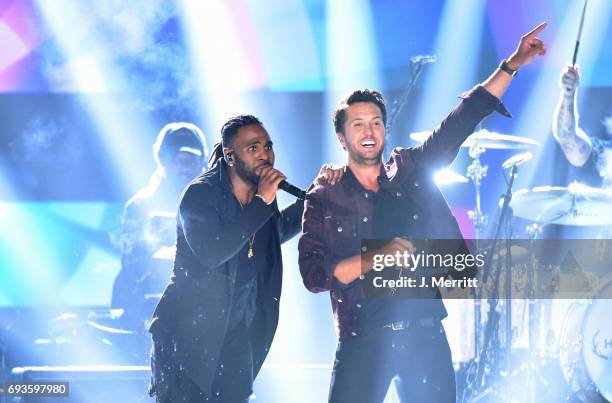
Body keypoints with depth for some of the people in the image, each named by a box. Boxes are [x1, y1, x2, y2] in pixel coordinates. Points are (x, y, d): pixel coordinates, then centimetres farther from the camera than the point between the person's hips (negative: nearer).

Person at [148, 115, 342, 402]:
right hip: (188, 336, -6)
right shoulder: (201, 193, -14)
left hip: (237, 336, 6)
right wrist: (262, 204, -26)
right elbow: (210, 254, -29)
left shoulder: (262, 198, 5)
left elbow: (281, 229, 27)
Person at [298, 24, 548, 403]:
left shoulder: (411, 169, 9)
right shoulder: (323, 199, 1)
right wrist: (376, 259, -19)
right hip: (365, 341, -2)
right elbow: (313, 273, -8)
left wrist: (513, 64, 6)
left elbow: (461, 121, 9)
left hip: (425, 334, 3)